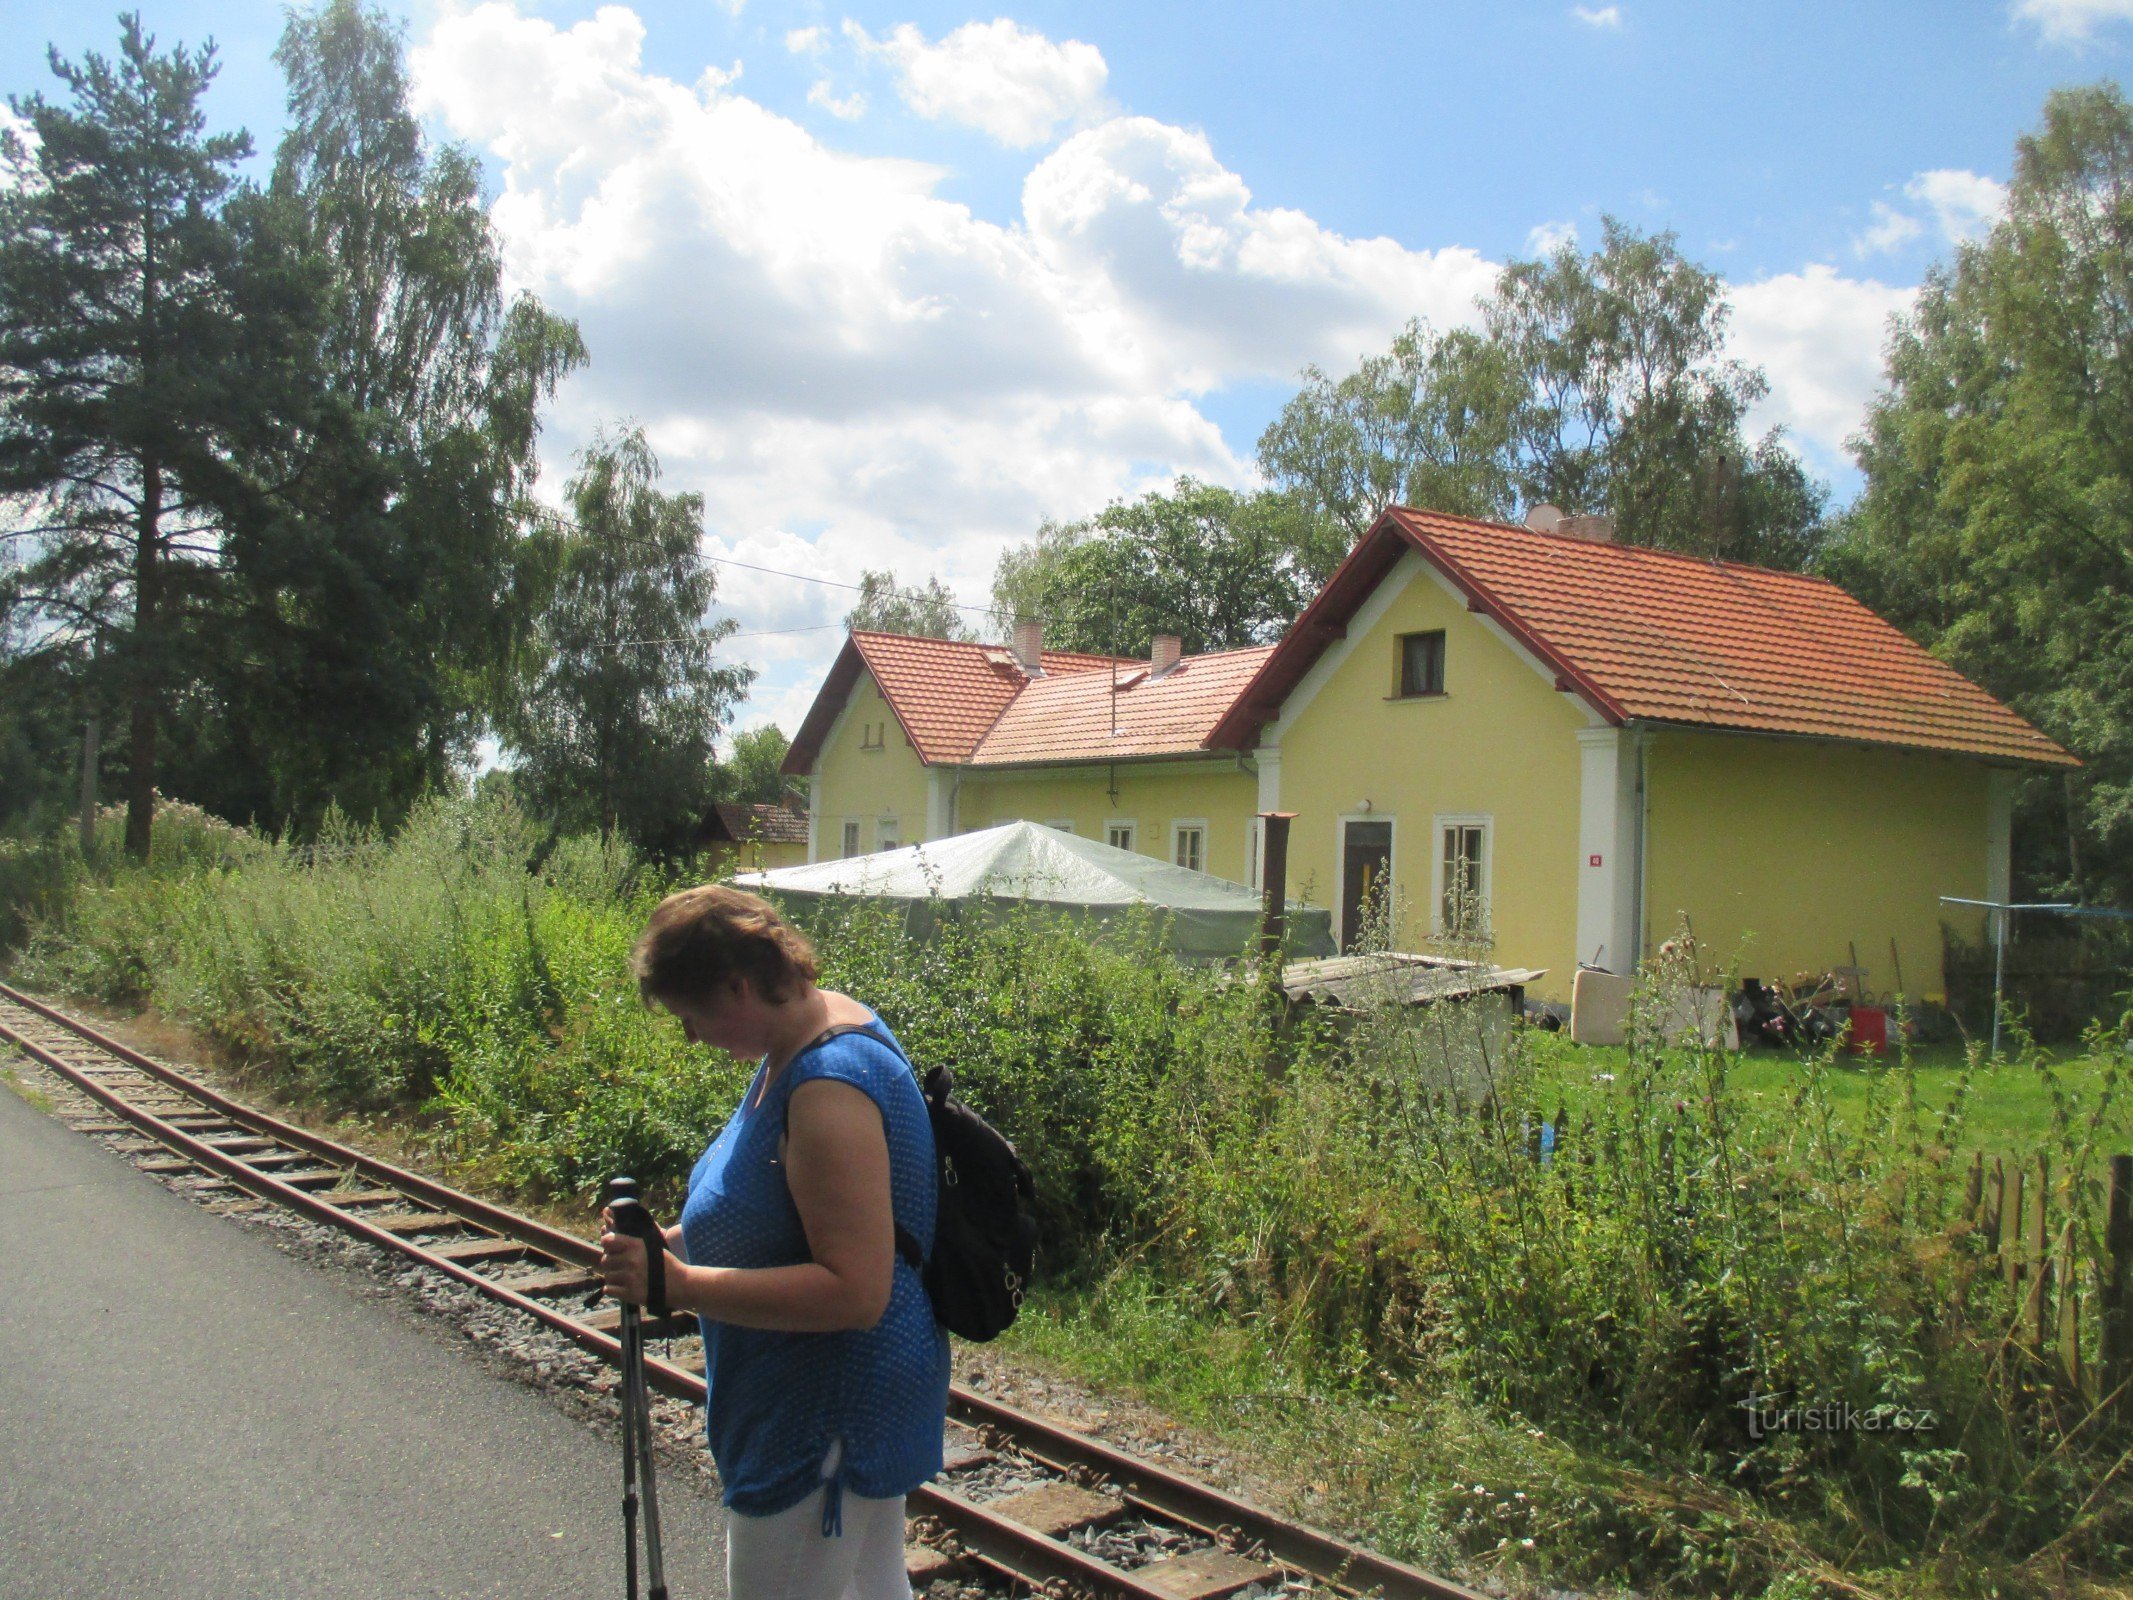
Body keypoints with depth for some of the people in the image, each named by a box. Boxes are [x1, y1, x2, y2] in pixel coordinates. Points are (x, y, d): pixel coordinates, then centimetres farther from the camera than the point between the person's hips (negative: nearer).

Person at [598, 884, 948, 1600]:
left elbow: (855, 1291, -32)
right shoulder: (827, 1022, 3)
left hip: (824, 1423, -11)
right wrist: (681, 1240, 3)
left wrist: (679, 1285, -30)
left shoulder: (830, 1087, -29)